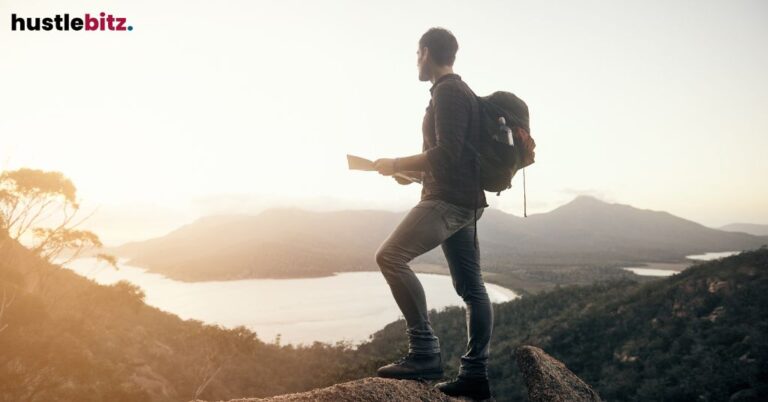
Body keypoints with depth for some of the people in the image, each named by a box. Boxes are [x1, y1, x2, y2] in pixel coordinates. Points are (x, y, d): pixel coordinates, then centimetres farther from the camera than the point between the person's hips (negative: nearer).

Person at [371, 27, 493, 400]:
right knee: (471, 288, 8)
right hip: (461, 201, 11)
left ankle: (424, 352, -20)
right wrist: (416, 172, 18)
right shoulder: (459, 91, 23)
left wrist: (397, 165, -10)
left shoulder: (447, 91, -9)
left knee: (391, 256, -21)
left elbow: (447, 153, -20)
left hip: (449, 200, -11)